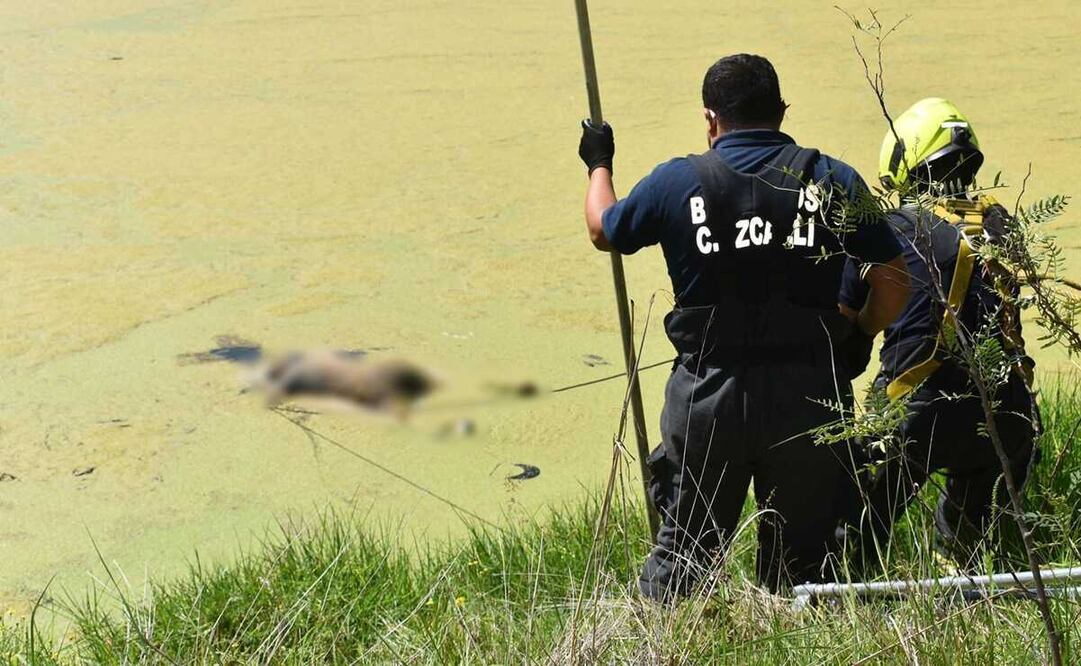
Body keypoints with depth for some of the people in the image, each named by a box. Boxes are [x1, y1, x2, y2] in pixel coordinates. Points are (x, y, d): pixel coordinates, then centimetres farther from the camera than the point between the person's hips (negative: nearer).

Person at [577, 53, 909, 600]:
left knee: (684, 550, 14)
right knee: (800, 559, 12)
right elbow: (893, 279, 1)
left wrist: (599, 165, 35)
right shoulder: (833, 181, 0)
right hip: (808, 395, 0)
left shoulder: (677, 182, -1)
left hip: (708, 398, 0)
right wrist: (858, 339, 20)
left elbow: (603, 232, 16)